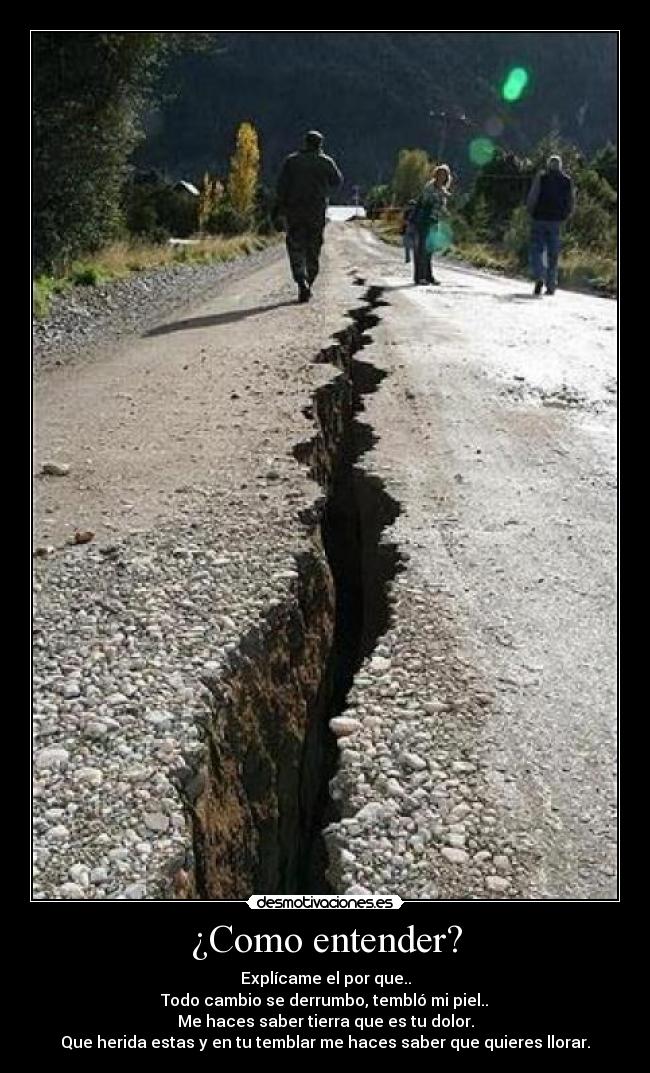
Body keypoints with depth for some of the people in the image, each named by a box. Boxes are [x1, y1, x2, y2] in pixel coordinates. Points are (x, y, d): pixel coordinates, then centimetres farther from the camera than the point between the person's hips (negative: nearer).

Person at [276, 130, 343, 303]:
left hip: (294, 211, -1)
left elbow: (282, 186, -4)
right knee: (313, 250, 12)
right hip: (317, 212, 1)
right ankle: (308, 285, 14)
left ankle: (302, 284, -20)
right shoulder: (326, 162, 2)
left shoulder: (291, 161, 2)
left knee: (296, 249, 0)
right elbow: (338, 181, 16)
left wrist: (281, 208, 1)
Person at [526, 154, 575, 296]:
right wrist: (564, 216, 16)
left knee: (536, 249, 2)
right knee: (553, 253, 7)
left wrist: (531, 212, 7)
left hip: (540, 219, -3)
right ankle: (551, 285, 6)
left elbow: (532, 197, -8)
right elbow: (571, 201, 5)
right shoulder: (567, 180, 6)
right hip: (556, 221, 3)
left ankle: (539, 277, -19)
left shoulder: (541, 177, -2)